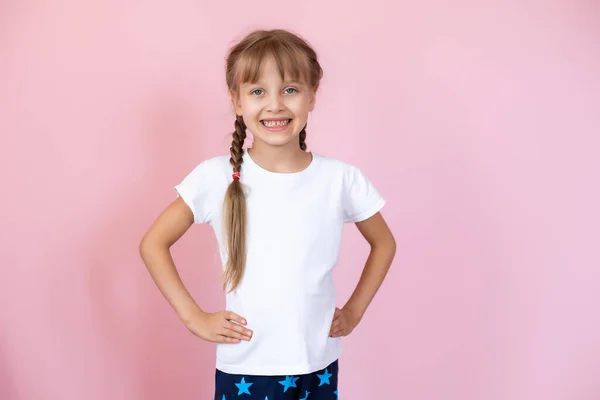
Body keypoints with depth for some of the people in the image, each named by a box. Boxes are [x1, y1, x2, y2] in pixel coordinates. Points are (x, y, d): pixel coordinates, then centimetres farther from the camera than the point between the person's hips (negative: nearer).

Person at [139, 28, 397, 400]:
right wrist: (195, 317, -6)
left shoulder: (342, 178, -8)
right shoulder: (216, 177, -12)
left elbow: (384, 244, 8)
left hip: (319, 367, 2)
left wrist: (354, 312, 2)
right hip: (243, 369, -1)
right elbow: (154, 244, -2)